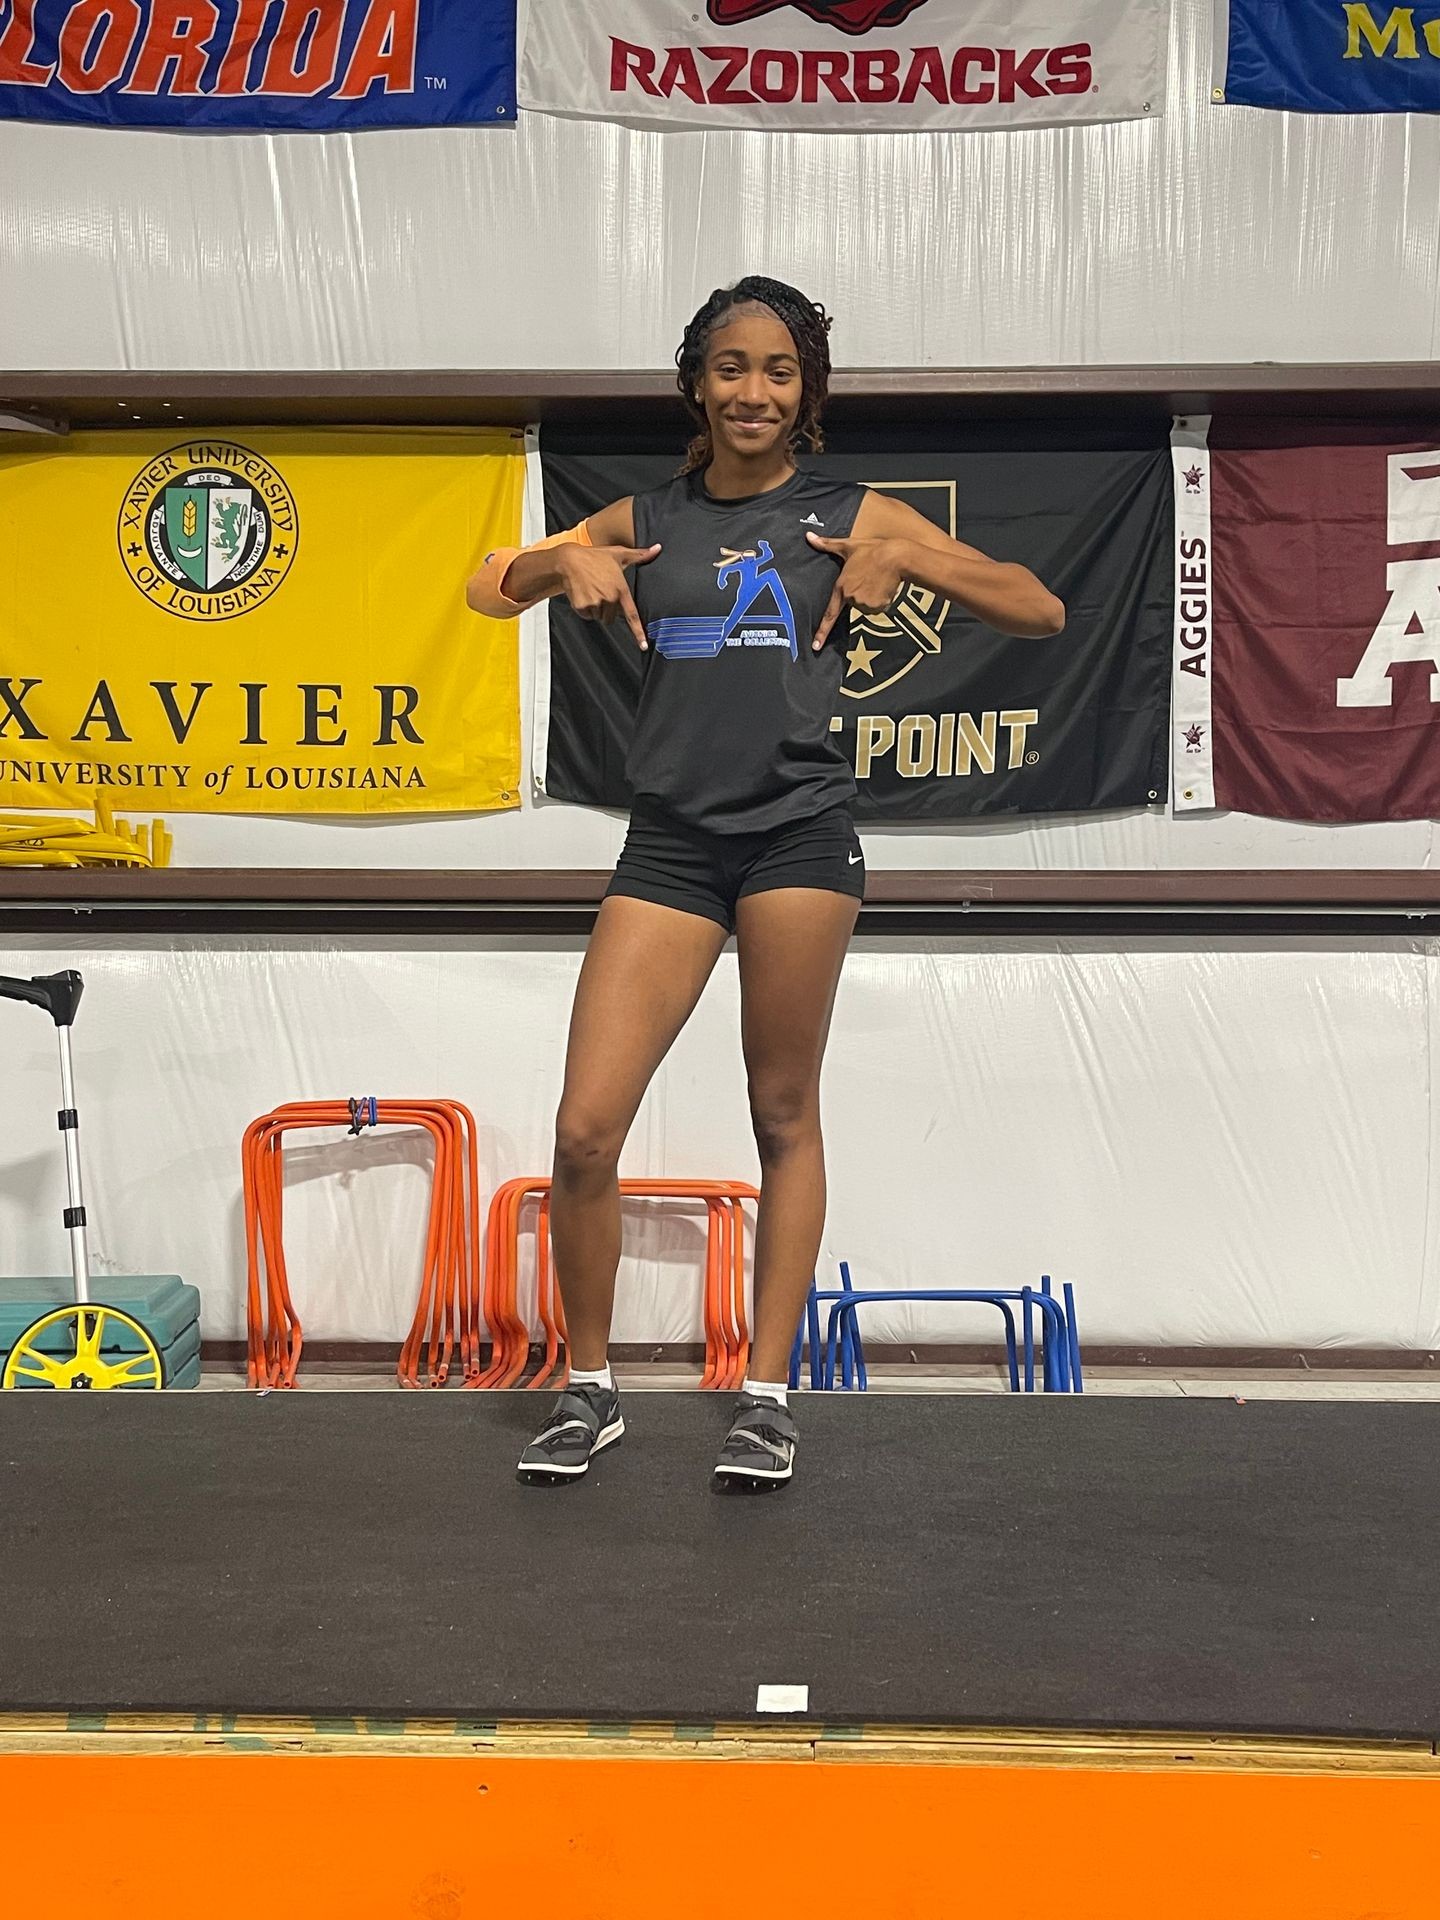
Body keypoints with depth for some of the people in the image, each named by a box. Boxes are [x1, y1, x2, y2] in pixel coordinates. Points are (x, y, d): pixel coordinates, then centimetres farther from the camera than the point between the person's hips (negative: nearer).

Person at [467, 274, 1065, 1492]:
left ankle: (768, 1400, 15)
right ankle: (590, 1394, 12)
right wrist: (563, 561, 5)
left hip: (799, 834, -2)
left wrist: (903, 559, -8)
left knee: (785, 1118, 4)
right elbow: (488, 592, 26)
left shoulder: (849, 516, 8)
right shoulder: (647, 522, 14)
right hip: (669, 843, 2)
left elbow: (1041, 613, 5)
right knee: (585, 1129, -5)